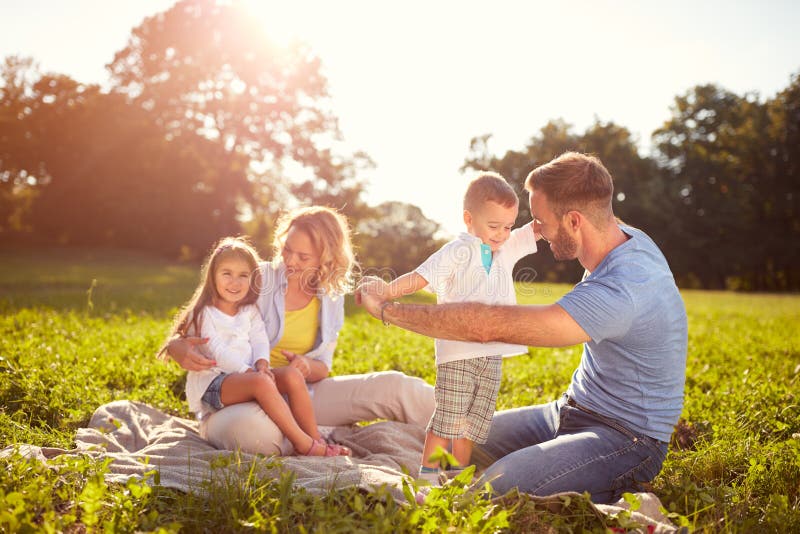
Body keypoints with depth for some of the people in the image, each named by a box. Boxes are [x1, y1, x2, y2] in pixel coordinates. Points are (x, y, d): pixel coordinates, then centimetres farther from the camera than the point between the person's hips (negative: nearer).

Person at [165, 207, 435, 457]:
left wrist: (305, 367, -17)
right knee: (250, 428, -44)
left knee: (393, 386, -14)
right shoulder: (259, 280, -8)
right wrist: (180, 348, -29)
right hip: (238, 399, -4)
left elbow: (322, 367, 9)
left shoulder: (331, 297, 5)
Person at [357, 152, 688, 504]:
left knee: (497, 488, -32)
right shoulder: (627, 236, -2)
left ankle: (616, 497, -6)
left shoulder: (620, 292, -33)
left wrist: (388, 309, -26)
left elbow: (491, 326, -36)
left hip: (626, 438, -10)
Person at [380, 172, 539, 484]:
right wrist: (382, 292, -30)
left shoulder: (507, 249, 12)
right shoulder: (458, 252, -8)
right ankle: (427, 473, 11)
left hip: (492, 355, 6)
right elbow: (419, 278, -16)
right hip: (457, 354, -6)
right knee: (448, 419, -4)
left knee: (475, 422, 13)